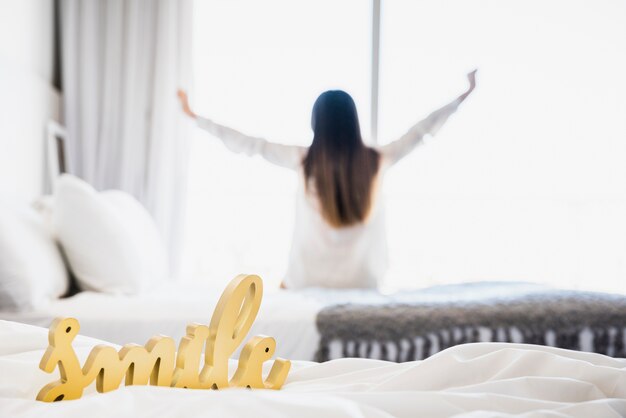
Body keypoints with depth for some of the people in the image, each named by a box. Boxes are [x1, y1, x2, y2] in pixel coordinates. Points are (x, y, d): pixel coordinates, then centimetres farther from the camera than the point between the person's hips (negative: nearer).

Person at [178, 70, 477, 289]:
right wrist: (462, 97, 20)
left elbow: (248, 145, -1)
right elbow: (422, 130, 7)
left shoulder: (304, 160, -8)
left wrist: (195, 117, 9)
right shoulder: (376, 160, -5)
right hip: (361, 281, 1)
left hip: (308, 280, -1)